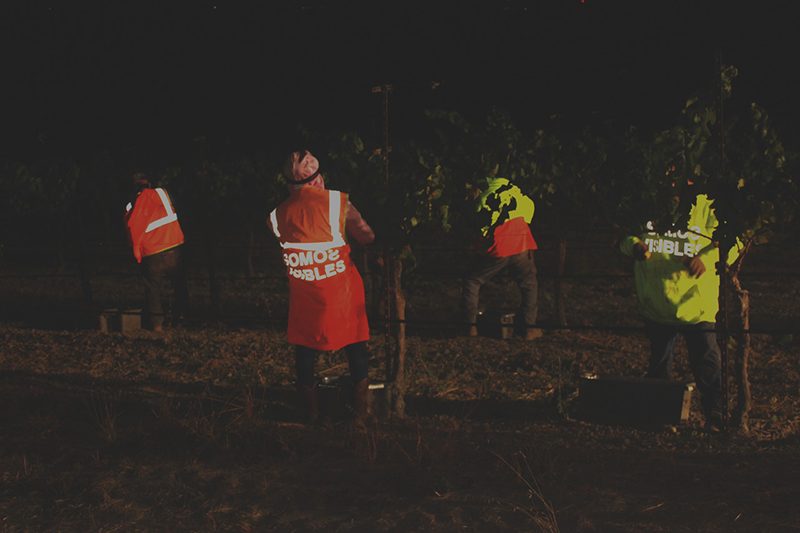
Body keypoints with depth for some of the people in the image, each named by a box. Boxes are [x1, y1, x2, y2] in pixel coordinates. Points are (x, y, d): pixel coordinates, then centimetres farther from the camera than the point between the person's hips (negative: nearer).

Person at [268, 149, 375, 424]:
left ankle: (310, 413, 20)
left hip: (304, 297, 2)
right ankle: (362, 412, 14)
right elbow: (367, 236, -6)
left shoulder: (278, 215, -3)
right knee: (356, 348, 11)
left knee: (305, 352, 14)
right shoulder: (337, 202, -11)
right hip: (342, 291, -2)